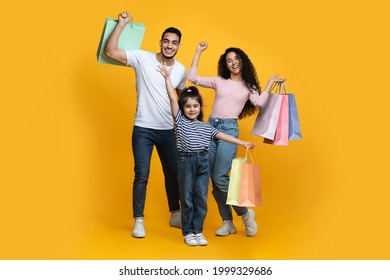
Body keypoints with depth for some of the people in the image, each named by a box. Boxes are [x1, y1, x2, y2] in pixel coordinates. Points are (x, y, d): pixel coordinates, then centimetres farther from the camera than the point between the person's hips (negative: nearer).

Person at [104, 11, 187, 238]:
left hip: (169, 131, 4)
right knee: (142, 175, -4)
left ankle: (175, 215, 31)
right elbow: (110, 52, -17)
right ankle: (139, 221, 10)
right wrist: (122, 25, -19)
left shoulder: (181, 70, 3)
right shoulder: (142, 58, -9)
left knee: (174, 174, 13)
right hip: (143, 129, -4)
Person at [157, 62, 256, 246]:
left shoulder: (206, 127, 12)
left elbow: (222, 136, 10)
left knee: (201, 199, 5)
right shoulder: (180, 121, 3)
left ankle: (198, 231, 18)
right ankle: (188, 232, 15)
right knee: (187, 199, 4)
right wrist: (167, 77, -7)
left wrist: (243, 143, 5)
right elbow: (172, 98, -3)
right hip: (185, 162, -3)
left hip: (203, 162, 3)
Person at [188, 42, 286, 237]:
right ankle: (227, 222, 14)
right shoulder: (219, 81, 14)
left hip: (229, 129, -3)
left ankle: (245, 213, 7)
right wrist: (198, 52, 10)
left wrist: (271, 82, -4)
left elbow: (259, 103, -7)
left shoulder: (249, 86, 12)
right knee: (213, 179, 2)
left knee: (220, 177, -14)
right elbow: (192, 78, 8)